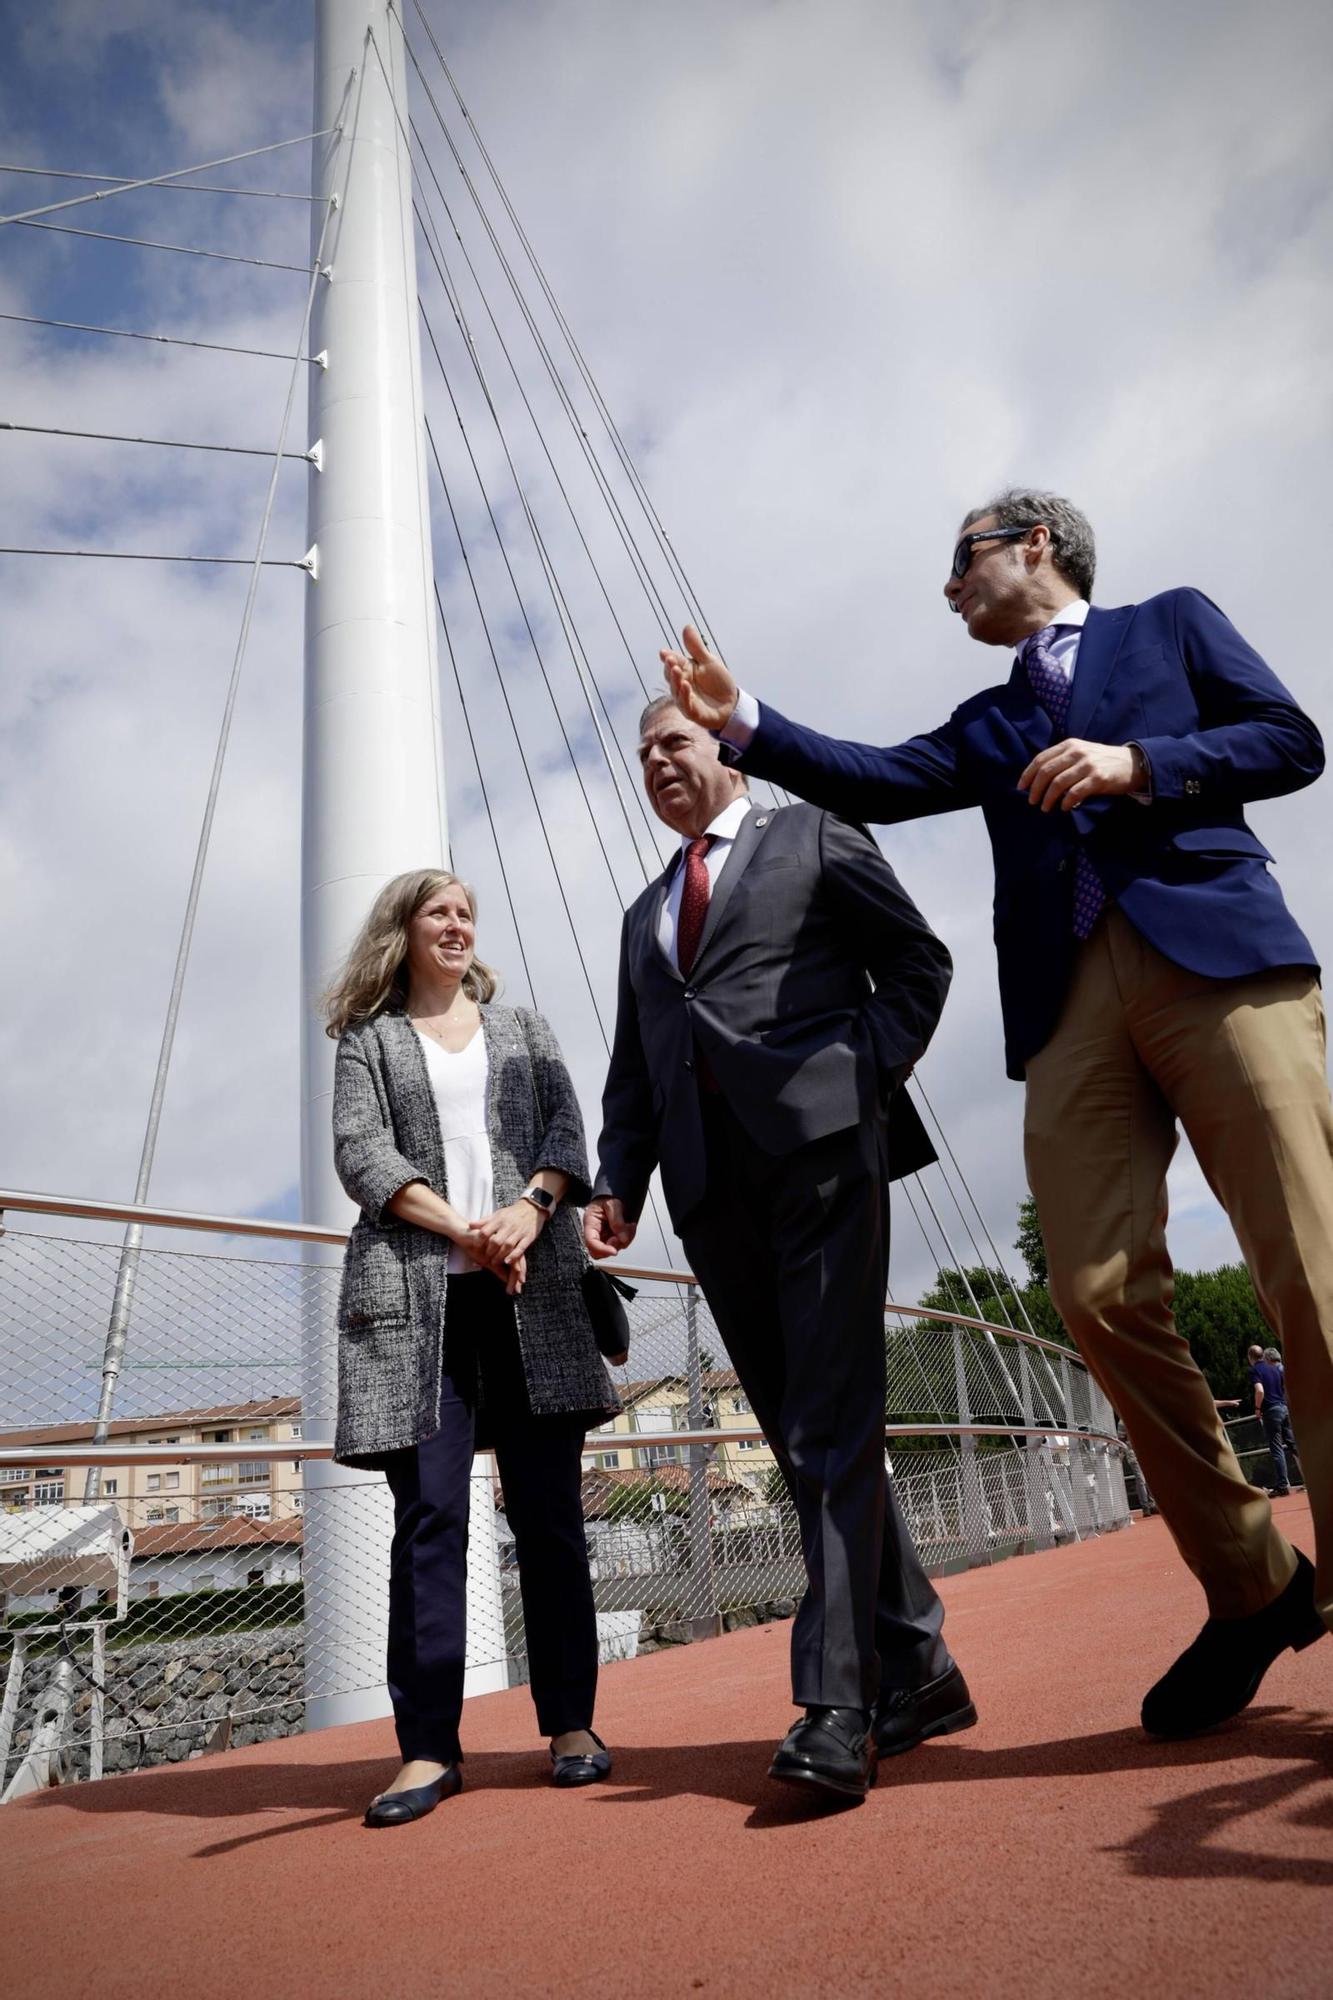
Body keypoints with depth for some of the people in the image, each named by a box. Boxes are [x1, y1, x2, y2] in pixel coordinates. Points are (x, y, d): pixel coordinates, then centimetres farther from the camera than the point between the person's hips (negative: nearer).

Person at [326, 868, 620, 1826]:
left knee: (550, 1510, 3)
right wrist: (463, 1230, -13)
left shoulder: (524, 1027, 21)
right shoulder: (367, 1039, 14)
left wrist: (529, 1211, -11)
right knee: (430, 1514, -5)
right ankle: (429, 1747, 3)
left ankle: (572, 1725, 12)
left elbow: (567, 1129, 9)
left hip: (534, 1287, 2)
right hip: (417, 1292, -1)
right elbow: (361, 1151, 0)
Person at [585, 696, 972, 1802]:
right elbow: (632, 1071, 21)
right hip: (711, 1181, 6)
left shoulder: (812, 835, 12)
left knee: (833, 1427, -11)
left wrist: (866, 1071, -6)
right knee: (804, 1435, 6)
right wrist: (617, 1182, 7)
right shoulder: (645, 915, 27)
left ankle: (838, 1704, -9)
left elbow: (919, 961, 8)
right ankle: (916, 1665, 17)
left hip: (820, 1144, -5)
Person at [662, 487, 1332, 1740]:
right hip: (1070, 1002, 4)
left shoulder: (1171, 624, 20)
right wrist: (742, 723, 7)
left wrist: (1135, 765, -4)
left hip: (1215, 958, -3)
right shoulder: (990, 725, 30)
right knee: (1101, 1294, -7)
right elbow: (876, 784, 15)